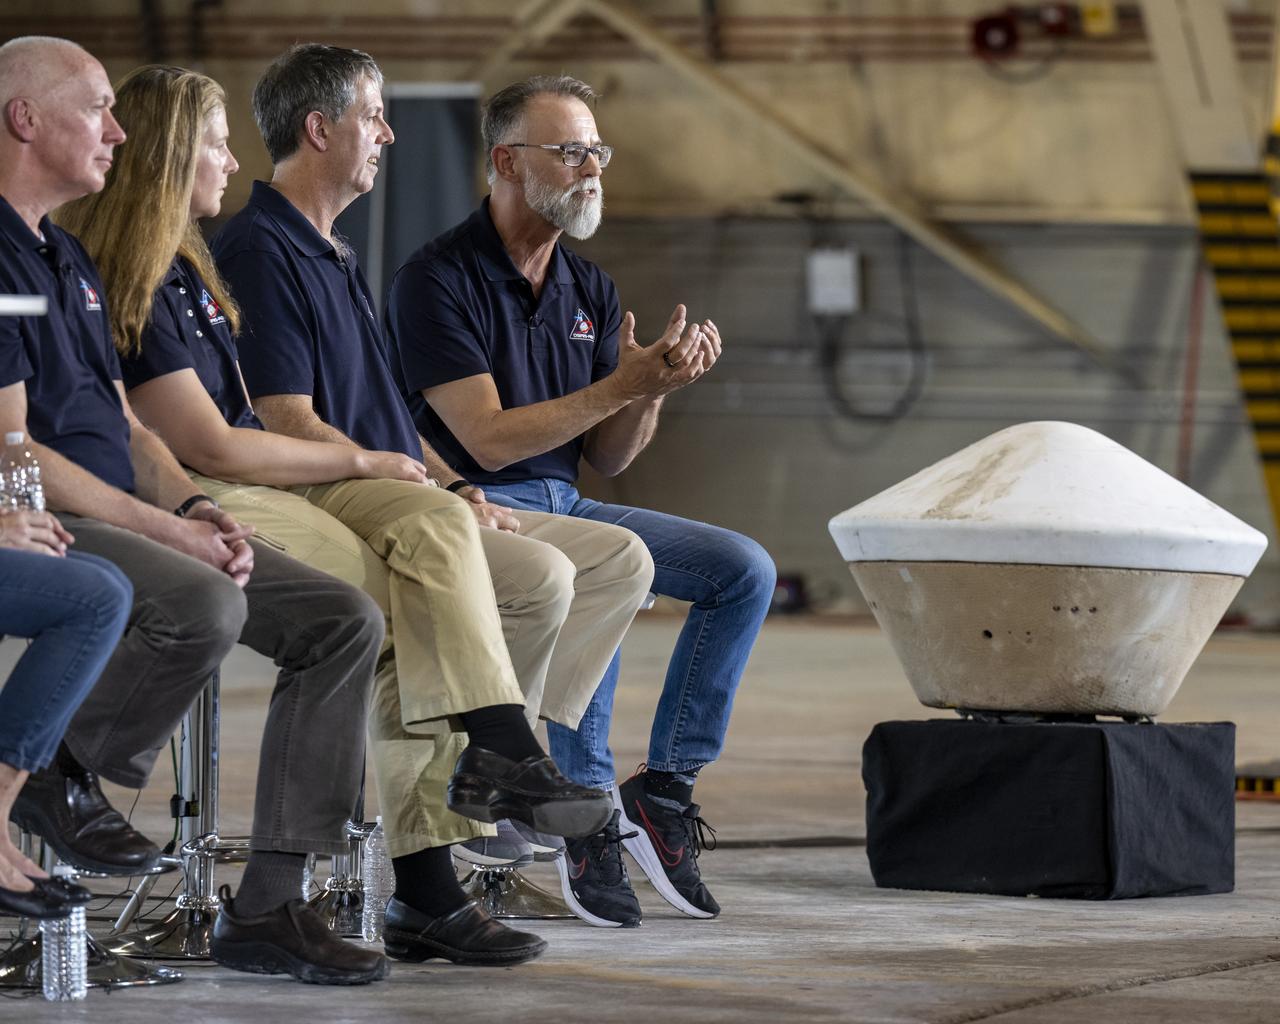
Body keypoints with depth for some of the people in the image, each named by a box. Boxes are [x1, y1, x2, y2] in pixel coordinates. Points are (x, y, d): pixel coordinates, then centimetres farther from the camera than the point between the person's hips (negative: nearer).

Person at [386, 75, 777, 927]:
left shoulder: (589, 291, 12)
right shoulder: (437, 281, -11)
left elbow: (608, 458, 11)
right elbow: (490, 439, -19)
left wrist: (657, 384, -9)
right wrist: (624, 383, -21)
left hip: (566, 504, 8)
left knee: (745, 570, -7)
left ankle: (665, 786, -5)